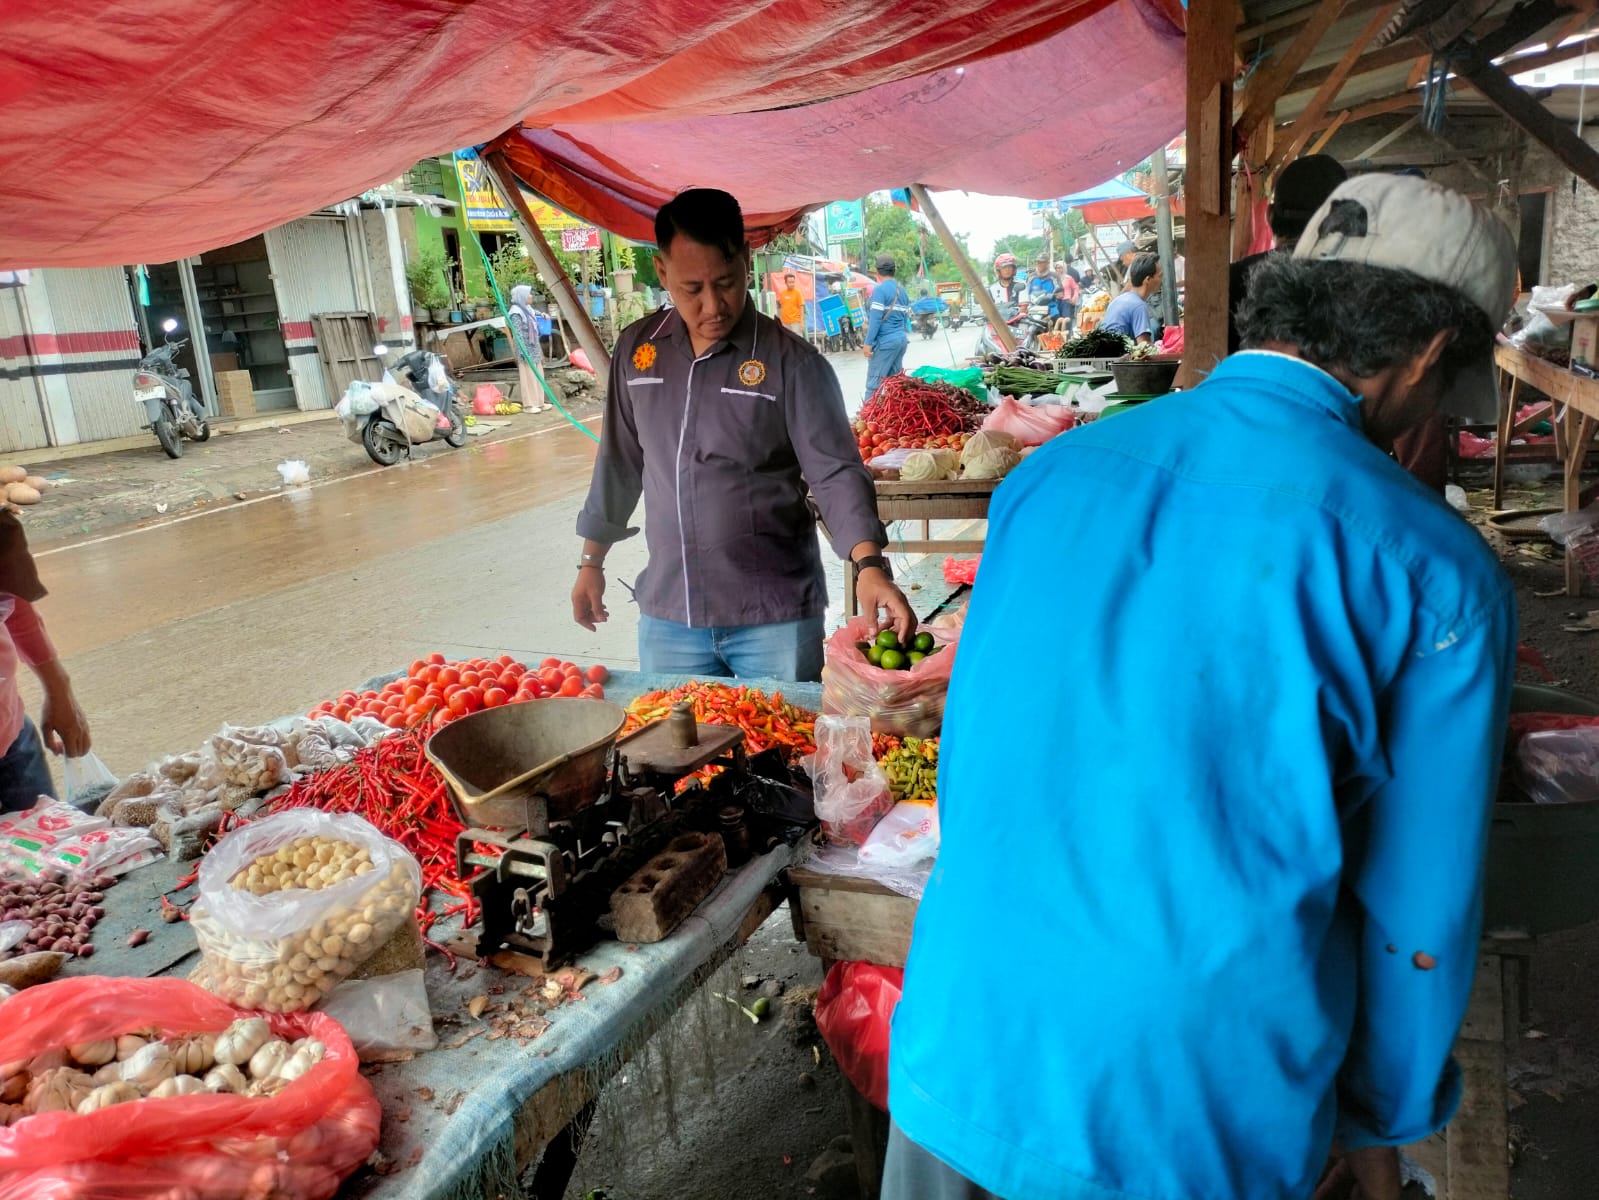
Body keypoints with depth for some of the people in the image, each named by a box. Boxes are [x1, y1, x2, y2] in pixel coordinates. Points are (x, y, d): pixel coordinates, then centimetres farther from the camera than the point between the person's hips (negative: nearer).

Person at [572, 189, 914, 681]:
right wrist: (591, 561, 15)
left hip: (775, 620, -3)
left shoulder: (793, 363, -9)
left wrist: (869, 564, -29)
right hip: (666, 617, 4)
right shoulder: (636, 349, 4)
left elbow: (836, 473, -14)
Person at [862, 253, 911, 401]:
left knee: (874, 381, -9)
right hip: (901, 339, 8)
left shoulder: (880, 290, -9)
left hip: (885, 341, -8)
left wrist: (868, 343, -14)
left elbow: (875, 319, -14)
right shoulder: (902, 291, 15)